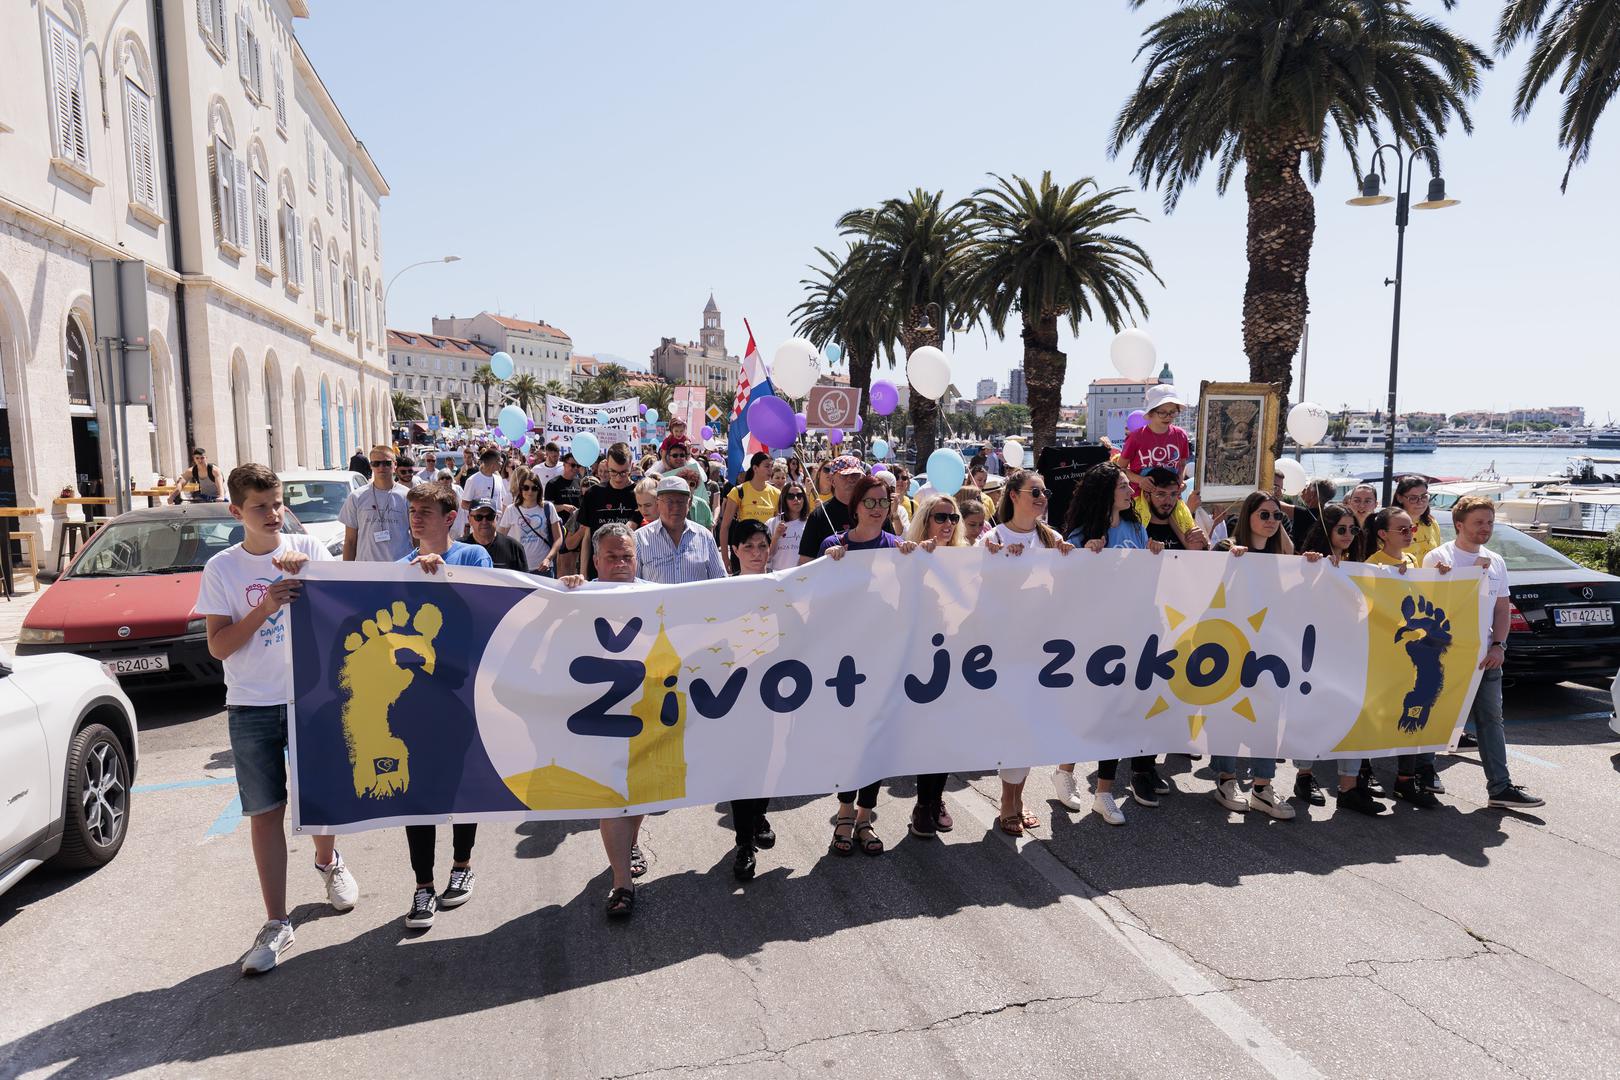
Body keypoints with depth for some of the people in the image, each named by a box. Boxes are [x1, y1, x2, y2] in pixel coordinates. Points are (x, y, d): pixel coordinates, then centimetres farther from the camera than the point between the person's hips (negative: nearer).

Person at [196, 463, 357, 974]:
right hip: (252, 708, -1)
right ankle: (276, 924, 10)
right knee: (266, 812, 2)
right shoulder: (221, 569, -2)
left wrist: (305, 569, -22)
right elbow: (218, 646, -5)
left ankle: (328, 863, 44)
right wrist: (265, 608, -19)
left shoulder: (309, 549, 0)